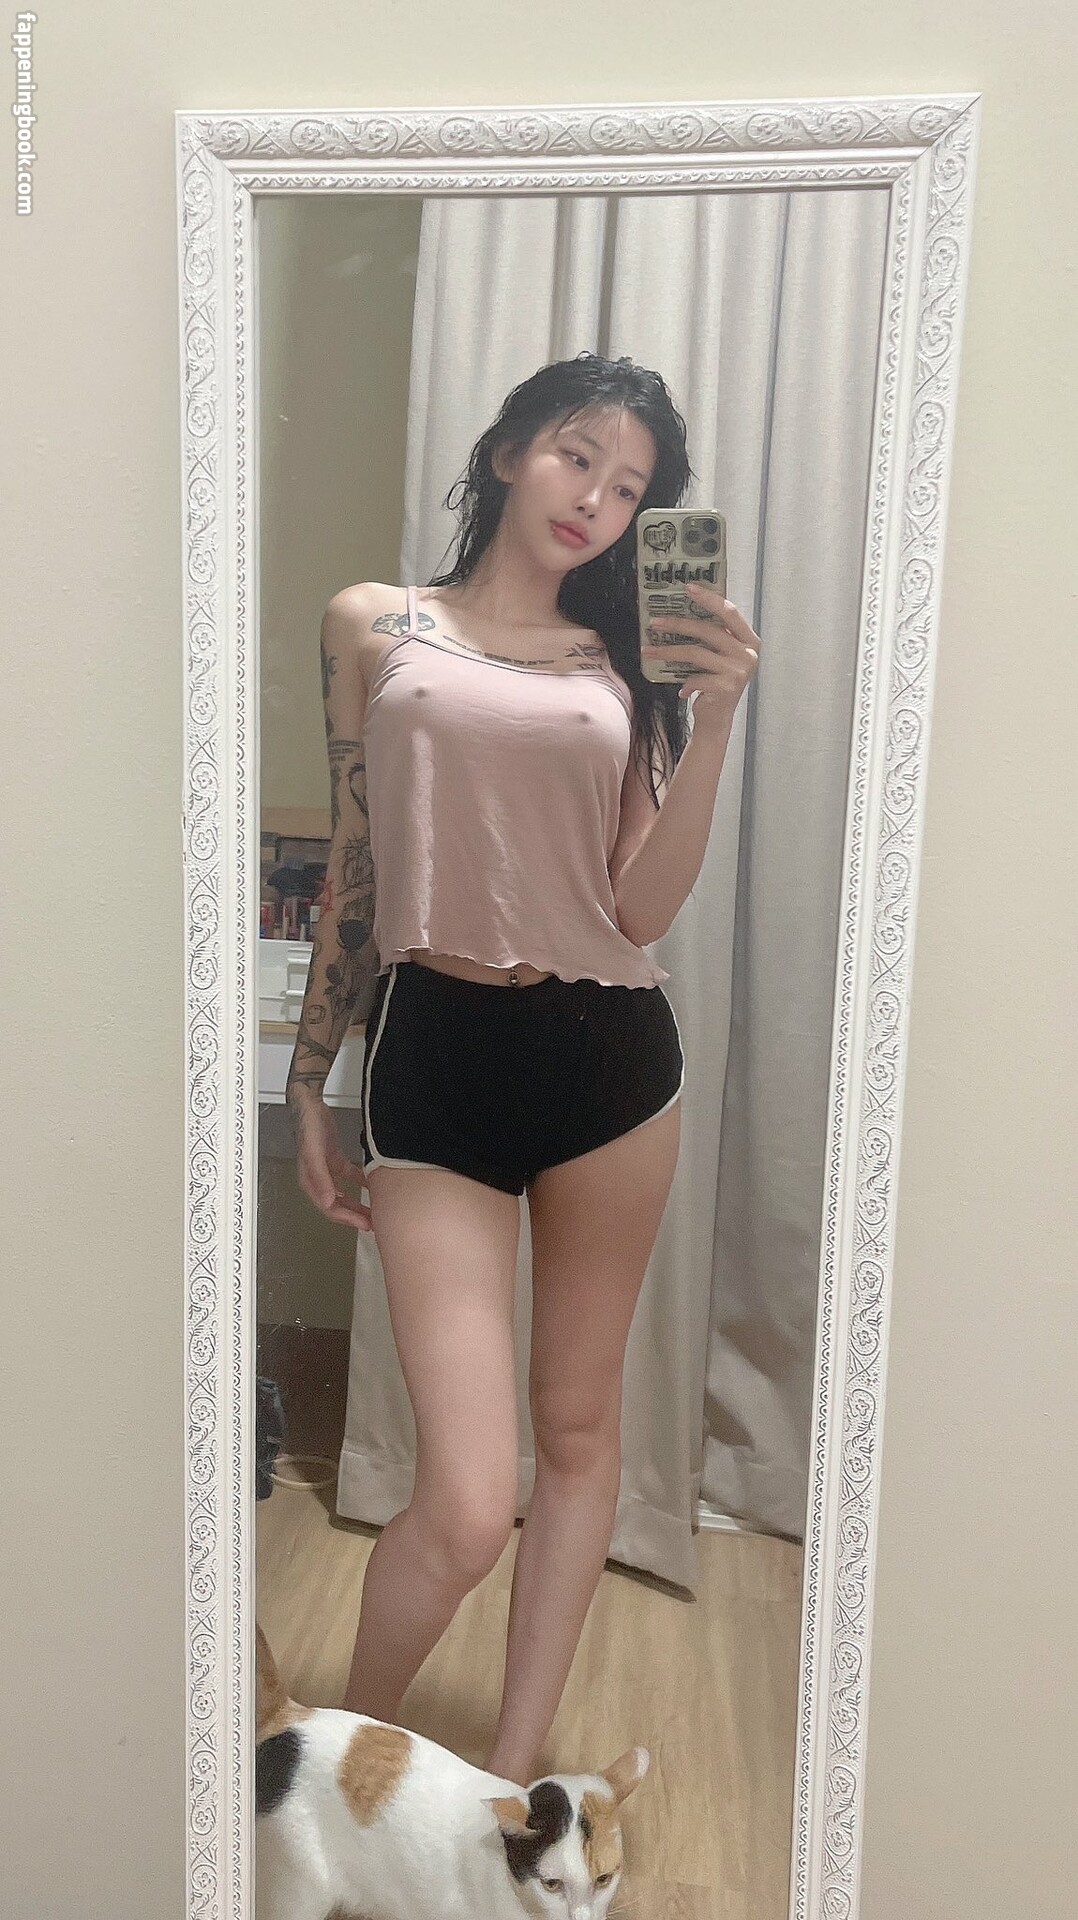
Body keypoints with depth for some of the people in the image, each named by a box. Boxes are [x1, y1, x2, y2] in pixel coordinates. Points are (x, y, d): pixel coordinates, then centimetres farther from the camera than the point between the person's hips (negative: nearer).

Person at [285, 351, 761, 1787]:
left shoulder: (622, 666, 10)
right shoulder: (374, 626, 8)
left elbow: (641, 907, -2)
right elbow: (352, 870, 9)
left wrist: (714, 719, -12)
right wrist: (308, 1088, 10)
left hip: (611, 1056, 3)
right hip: (437, 1056, -3)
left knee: (581, 1426, 13)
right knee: (466, 1506, -7)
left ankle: (514, 1770, 35)